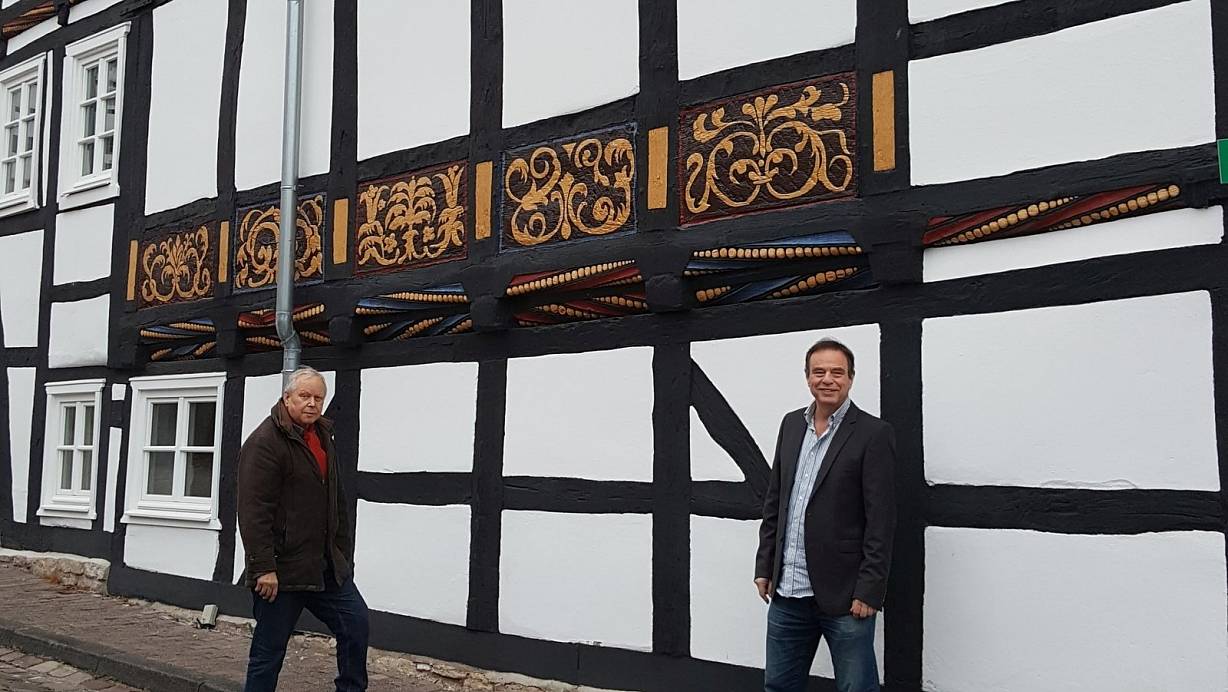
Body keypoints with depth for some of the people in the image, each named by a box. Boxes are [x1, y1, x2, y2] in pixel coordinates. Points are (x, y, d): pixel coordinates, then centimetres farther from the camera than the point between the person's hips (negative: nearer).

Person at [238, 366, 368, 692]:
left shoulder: (322, 437, 14)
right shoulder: (265, 442, -14)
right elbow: (254, 511, -20)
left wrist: (343, 552, 17)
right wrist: (263, 567, -24)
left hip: (326, 566, 8)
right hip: (281, 570, -8)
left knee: (355, 621, 9)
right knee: (269, 651, 2)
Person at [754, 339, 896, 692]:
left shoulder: (873, 434, -8)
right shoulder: (791, 424, 10)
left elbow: (881, 520, -11)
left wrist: (869, 591, -14)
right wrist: (764, 566, 11)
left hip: (844, 596, -5)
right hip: (788, 592, 6)